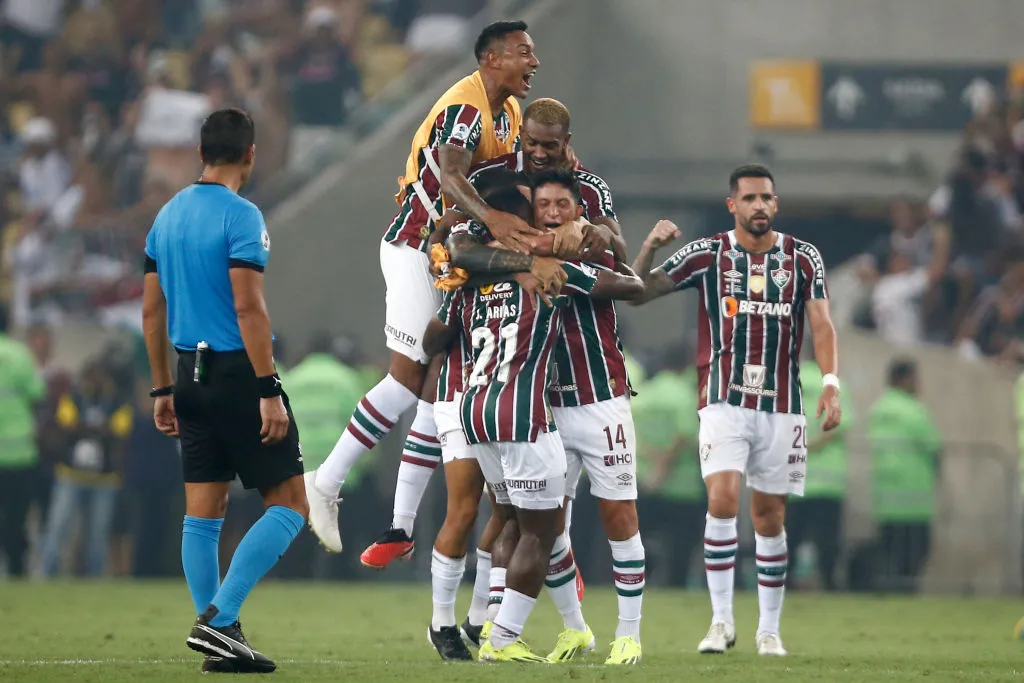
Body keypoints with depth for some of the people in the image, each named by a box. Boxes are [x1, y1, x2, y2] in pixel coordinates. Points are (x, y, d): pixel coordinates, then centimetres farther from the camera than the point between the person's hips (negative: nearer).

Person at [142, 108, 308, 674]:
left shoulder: (168, 215, 11)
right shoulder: (241, 217, -12)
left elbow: (151, 311, 14)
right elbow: (249, 309, -18)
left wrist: (163, 389, 20)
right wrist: (269, 391, -17)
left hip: (191, 375, 8)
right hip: (238, 373, -8)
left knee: (202, 513, 8)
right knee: (290, 505, -1)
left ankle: (222, 641, 9)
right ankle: (218, 618, -11)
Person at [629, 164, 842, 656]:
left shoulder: (803, 259, 5)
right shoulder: (707, 255, 2)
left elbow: (821, 324, 0)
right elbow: (636, 292, 2)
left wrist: (830, 384, -14)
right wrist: (650, 247, -16)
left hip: (781, 407, 1)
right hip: (724, 403, -1)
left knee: (770, 516, 5)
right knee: (722, 500, -18)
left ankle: (769, 629, 16)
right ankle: (722, 620, -10)